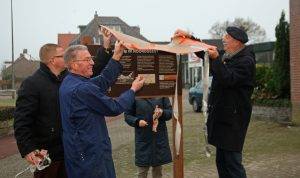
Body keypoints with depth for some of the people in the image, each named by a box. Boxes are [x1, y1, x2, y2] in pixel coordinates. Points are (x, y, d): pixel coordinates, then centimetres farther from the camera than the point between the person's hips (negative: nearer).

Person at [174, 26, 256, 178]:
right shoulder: (225, 56, 15)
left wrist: (216, 59, -25)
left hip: (233, 119, -9)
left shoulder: (246, 61, -11)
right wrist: (190, 37, 14)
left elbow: (228, 79, -23)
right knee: (221, 161, 16)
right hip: (220, 116, 9)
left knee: (232, 162, -8)